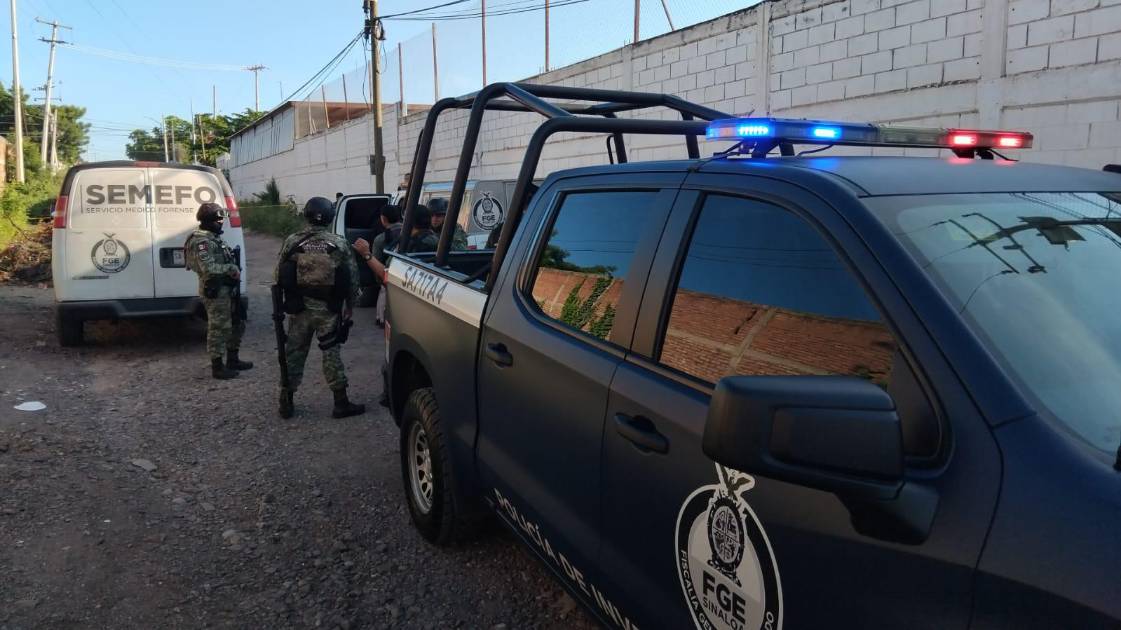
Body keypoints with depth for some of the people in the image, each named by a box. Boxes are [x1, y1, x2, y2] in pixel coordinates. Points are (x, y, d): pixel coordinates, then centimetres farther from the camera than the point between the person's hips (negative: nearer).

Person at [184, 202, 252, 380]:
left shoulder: (214, 237, 15)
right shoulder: (202, 241, -17)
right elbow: (208, 268, -27)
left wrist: (234, 269, 5)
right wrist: (232, 269, -18)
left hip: (226, 290, 10)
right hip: (215, 292, -10)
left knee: (237, 324, 18)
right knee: (218, 329, -2)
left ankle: (232, 360, 30)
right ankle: (217, 367, 8)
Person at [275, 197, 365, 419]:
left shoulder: (292, 242, -3)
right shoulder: (340, 244, -4)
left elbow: (279, 277, 1)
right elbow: (352, 278, -2)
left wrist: (286, 301, 14)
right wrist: (349, 306, 9)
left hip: (299, 308, 1)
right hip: (329, 309, -1)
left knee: (294, 353, 11)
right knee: (331, 353, 6)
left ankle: (286, 403, 18)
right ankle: (341, 404, 9)